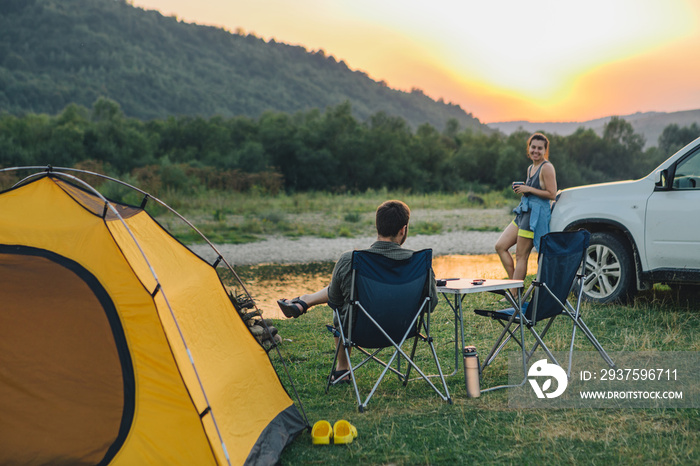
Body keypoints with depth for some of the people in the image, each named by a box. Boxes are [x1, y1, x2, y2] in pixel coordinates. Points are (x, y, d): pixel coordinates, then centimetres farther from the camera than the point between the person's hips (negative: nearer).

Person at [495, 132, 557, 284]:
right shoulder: (531, 168, 16)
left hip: (536, 215, -10)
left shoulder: (547, 168, -11)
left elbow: (552, 194, -17)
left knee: (521, 256, -6)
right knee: (500, 246, 7)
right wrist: (521, 189, 6)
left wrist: (529, 189, -16)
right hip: (524, 213, 10)